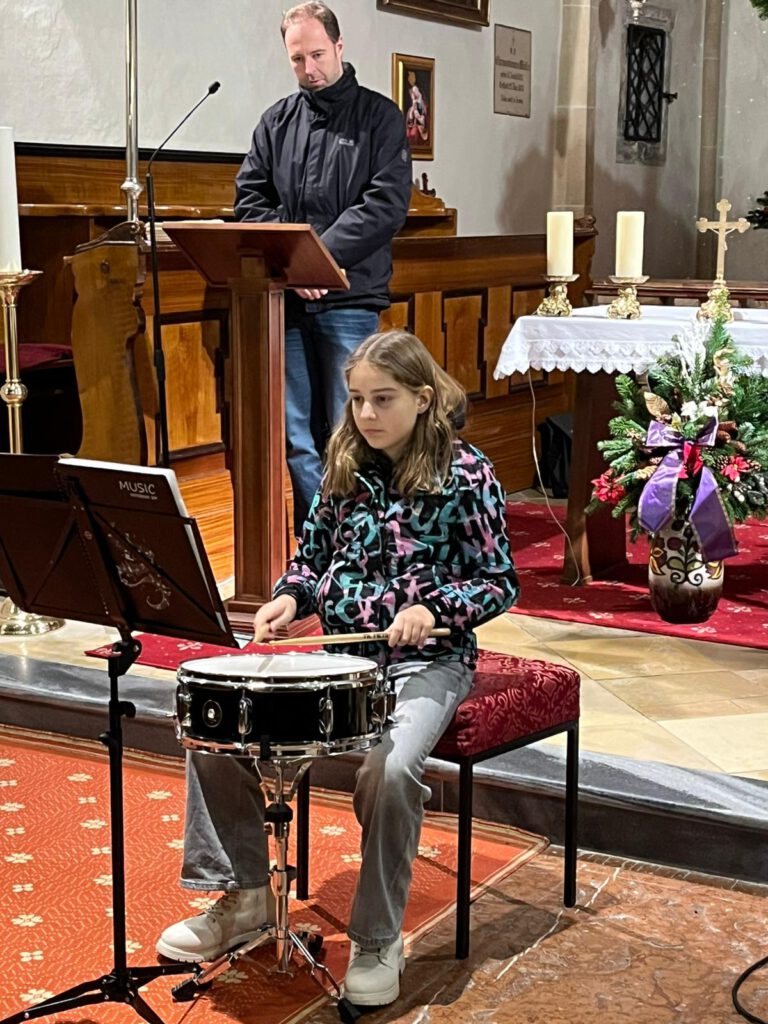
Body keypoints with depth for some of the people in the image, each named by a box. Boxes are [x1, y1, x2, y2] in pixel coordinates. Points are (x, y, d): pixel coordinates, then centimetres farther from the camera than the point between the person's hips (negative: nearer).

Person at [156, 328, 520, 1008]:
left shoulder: (466, 475, -7)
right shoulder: (345, 467, 8)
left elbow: (501, 583, -5)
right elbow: (313, 555, 18)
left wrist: (433, 606, -22)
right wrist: (289, 596, -3)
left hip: (427, 660, -5)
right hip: (339, 652, 6)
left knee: (389, 769, -34)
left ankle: (378, 941, -12)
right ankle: (243, 896, 8)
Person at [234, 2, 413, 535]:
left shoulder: (379, 117, 3)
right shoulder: (277, 121, 14)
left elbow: (387, 204, -8)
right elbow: (250, 199, 7)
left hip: (350, 297, -4)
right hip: (285, 298, 4)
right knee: (296, 434, 5)